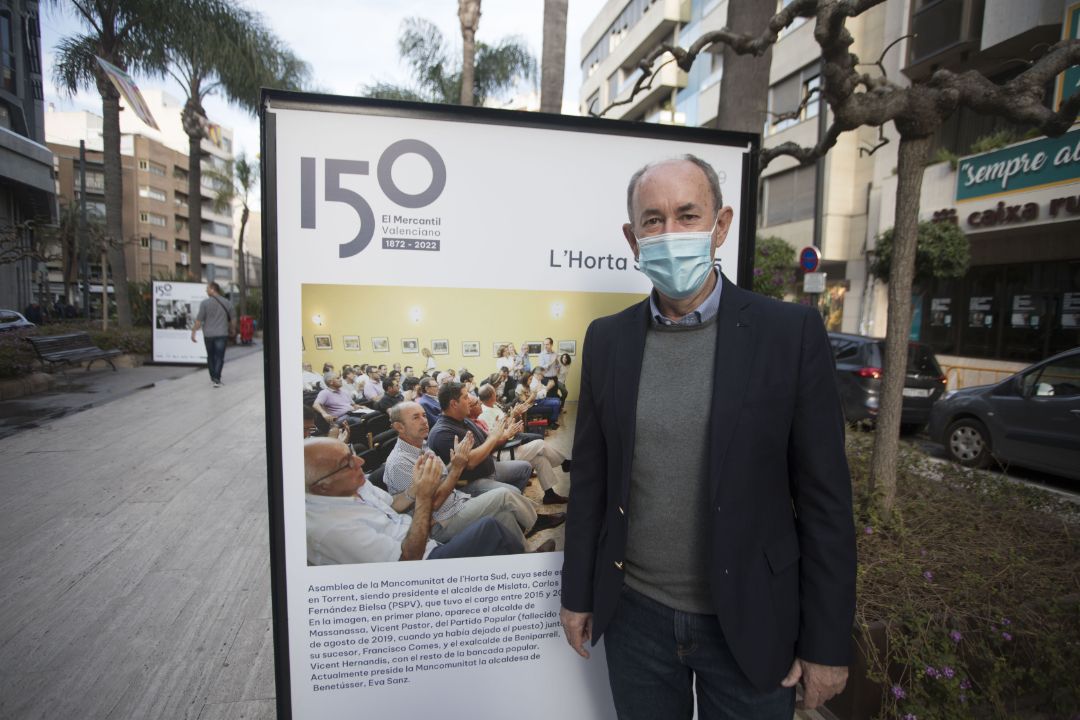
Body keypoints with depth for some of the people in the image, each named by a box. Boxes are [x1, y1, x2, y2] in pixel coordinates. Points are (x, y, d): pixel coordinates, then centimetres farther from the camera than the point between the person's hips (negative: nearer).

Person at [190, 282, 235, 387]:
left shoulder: (205, 303, -6)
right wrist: (233, 329, 27)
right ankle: (217, 379, -8)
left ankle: (213, 378, 21)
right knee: (219, 357, 1)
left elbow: (199, 320, -8)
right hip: (222, 334, 1)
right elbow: (232, 320, 11)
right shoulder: (227, 303, 3)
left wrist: (193, 331, 2)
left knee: (211, 356, 14)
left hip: (208, 334, 0)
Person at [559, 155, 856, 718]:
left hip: (749, 623, -2)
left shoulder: (791, 333, -11)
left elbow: (824, 499, -8)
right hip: (633, 615, 3)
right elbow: (590, 479, 2)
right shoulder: (606, 338, -3)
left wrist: (827, 644, -5)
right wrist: (577, 594, 6)